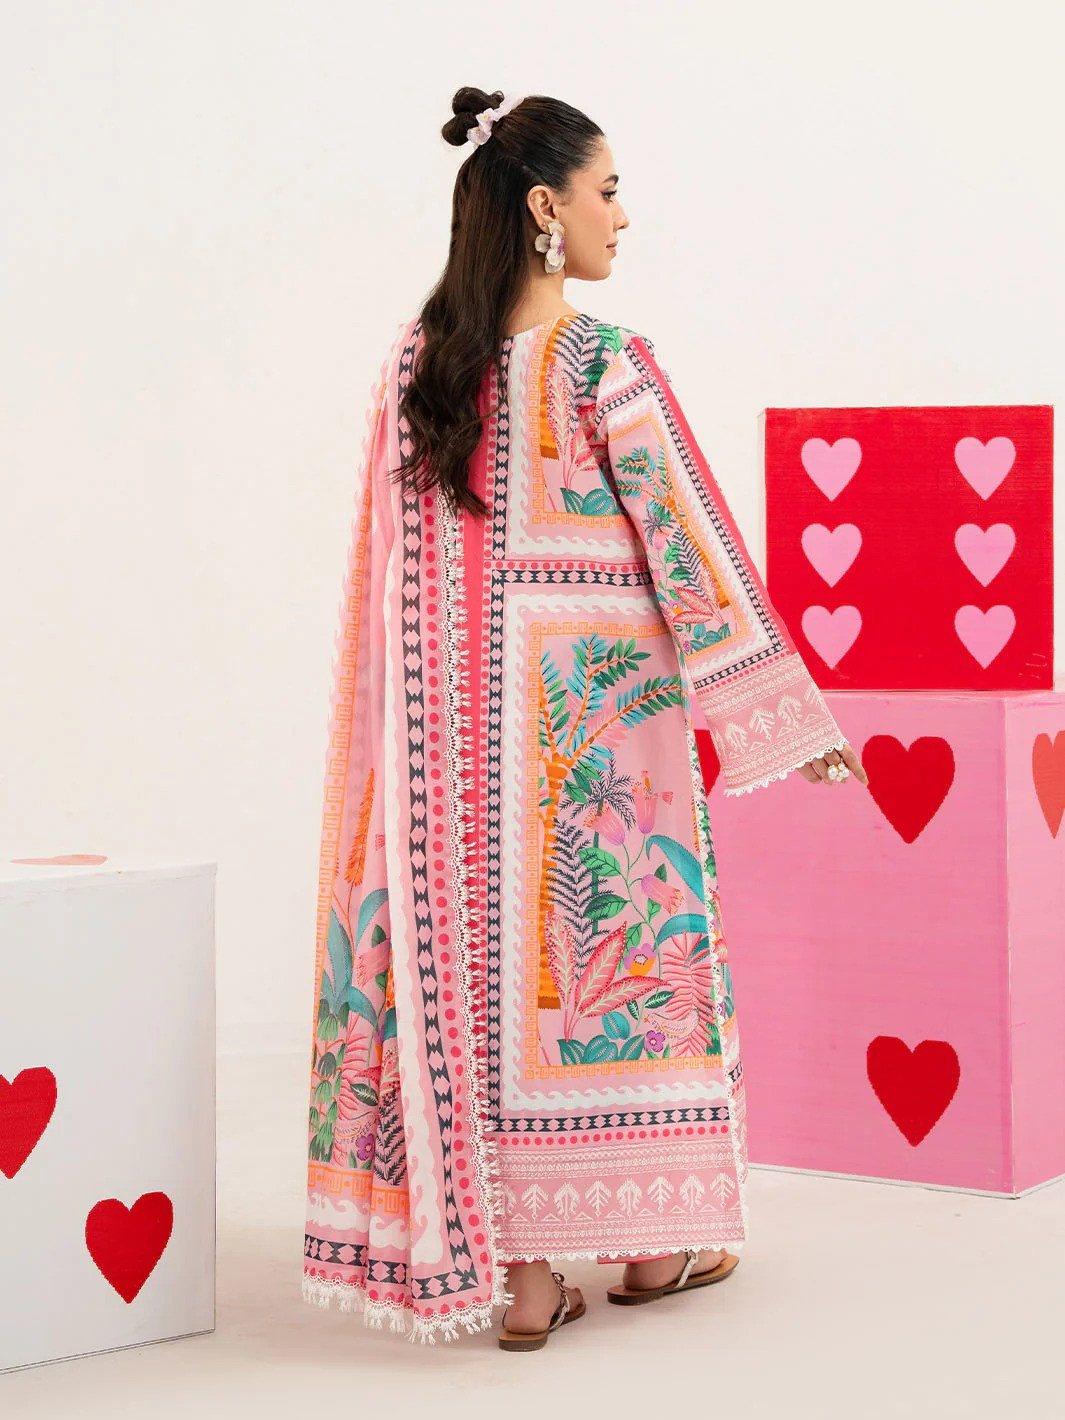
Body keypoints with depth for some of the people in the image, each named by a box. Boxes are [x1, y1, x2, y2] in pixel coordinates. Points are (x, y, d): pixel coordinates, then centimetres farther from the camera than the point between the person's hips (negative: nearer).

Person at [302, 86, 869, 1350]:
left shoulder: (416, 363, 4)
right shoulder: (607, 367, -13)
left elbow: (393, 564, 8)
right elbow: (689, 545, -12)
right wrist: (789, 713, -5)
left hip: (455, 713, 5)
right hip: (600, 708, -5)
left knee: (484, 945, 7)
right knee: (624, 931, 10)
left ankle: (516, 1268, 10)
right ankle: (648, 1239, 22)